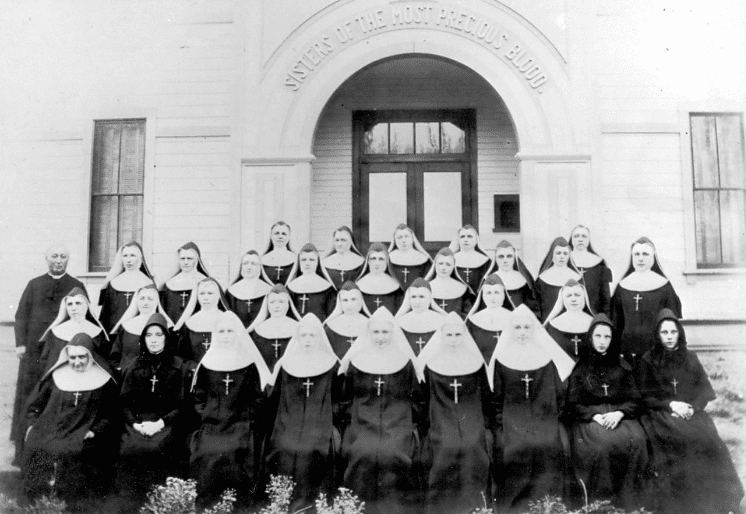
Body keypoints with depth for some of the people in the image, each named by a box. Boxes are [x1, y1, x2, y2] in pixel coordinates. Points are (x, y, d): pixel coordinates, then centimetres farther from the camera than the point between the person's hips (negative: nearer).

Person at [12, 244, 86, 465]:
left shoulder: (76, 286, 7)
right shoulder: (34, 284, 11)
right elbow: (21, 315, 7)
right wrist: (20, 343, -4)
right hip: (34, 350, 1)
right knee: (29, 400, 4)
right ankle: (23, 450, 12)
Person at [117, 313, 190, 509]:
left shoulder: (178, 367, 5)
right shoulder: (134, 366, 13)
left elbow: (182, 405, 0)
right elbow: (124, 401, 8)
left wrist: (161, 423, -13)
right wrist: (135, 423, -9)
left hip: (166, 423, -2)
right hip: (137, 422, 2)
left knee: (157, 448, -23)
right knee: (131, 449, -20)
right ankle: (131, 503, -6)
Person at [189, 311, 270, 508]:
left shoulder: (249, 366, 5)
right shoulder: (206, 365, 9)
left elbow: (257, 400, 5)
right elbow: (198, 398, 12)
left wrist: (248, 425, -3)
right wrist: (206, 420, 2)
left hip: (241, 424, -1)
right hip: (212, 425, 1)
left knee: (236, 450, -20)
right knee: (208, 451, -17)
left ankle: (242, 500, -5)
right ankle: (206, 503, -2)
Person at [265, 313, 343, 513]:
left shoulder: (332, 366, 3)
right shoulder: (285, 365, 8)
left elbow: (337, 401, 4)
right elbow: (274, 403, 11)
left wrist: (334, 427, -3)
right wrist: (275, 433, 9)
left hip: (320, 436, -1)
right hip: (288, 434, 1)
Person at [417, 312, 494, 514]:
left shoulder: (477, 364, 3)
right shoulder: (431, 366, 0)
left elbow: (486, 399, 7)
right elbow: (423, 401, 4)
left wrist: (488, 428, 4)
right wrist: (424, 432, 2)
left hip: (474, 436, 1)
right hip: (441, 438, 0)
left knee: (473, 483, 4)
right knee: (442, 486, 2)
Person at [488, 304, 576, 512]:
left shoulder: (547, 359, 8)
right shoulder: (502, 360, 5)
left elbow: (559, 394, 9)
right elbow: (497, 398, 6)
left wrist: (552, 420, 1)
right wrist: (501, 425, -1)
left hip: (544, 421, 1)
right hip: (512, 424, -1)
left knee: (547, 449, -16)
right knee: (516, 451, -17)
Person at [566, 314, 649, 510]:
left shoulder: (622, 366, 16)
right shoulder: (579, 367, 9)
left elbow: (634, 400, 10)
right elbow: (573, 404, 4)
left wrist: (619, 413, -11)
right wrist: (595, 416, -13)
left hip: (620, 417, 2)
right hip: (588, 419, -2)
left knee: (635, 442, -29)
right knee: (602, 445, -33)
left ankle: (628, 499, -17)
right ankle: (601, 499, -21)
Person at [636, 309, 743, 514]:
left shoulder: (690, 358, 15)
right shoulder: (647, 361, 7)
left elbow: (705, 389, 9)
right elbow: (645, 396, 2)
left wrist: (692, 407, -9)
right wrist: (670, 404, -13)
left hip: (691, 412, 2)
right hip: (661, 415, -2)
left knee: (708, 439, -27)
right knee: (680, 440, -31)